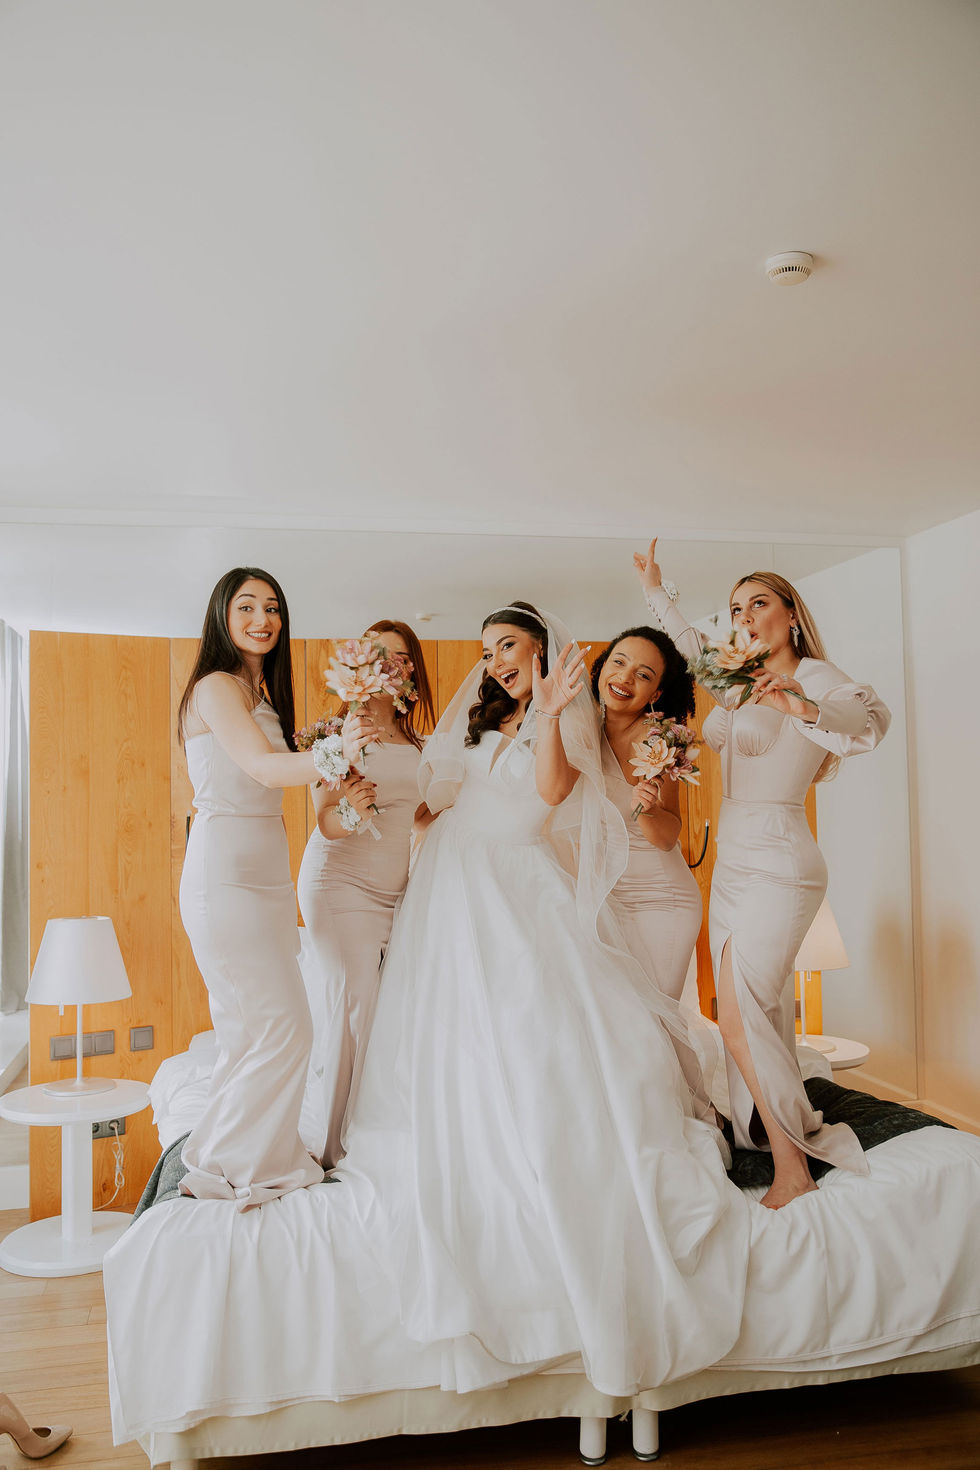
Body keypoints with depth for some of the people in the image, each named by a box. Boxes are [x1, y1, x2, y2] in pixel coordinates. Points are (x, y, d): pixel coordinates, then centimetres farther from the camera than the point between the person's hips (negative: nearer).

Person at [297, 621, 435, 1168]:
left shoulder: (418, 745, 13)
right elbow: (325, 822, -11)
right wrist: (346, 814, -33)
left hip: (397, 890, 5)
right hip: (341, 882, -5)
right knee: (356, 1010, -10)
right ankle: (343, 1149, 2)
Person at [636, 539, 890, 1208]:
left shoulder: (813, 675, -9)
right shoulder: (742, 682, 13)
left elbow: (871, 720, -30)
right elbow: (695, 648, 33)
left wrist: (805, 709, -48)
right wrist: (656, 590, 34)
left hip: (780, 866, -8)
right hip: (733, 867, 8)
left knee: (738, 1015, -13)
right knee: (759, 1016, 9)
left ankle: (794, 1171, -3)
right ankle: (773, 1142, 17)